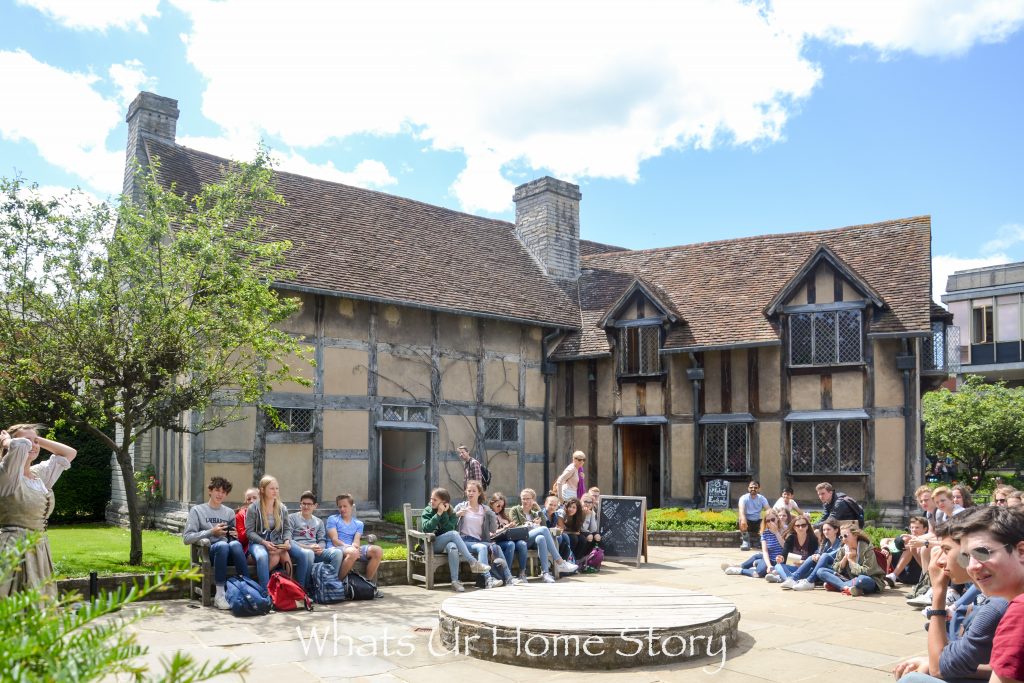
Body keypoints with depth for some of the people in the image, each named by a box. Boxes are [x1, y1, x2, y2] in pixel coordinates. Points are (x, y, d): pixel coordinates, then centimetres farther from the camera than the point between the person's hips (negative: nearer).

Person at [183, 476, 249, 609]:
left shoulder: (230, 512, 24)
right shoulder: (197, 510, 12)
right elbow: (187, 538, 1)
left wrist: (235, 535, 3)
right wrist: (211, 532, -9)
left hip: (228, 553, 3)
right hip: (208, 551, -3)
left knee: (235, 544, -35)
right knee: (222, 545, -38)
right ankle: (219, 595, -38)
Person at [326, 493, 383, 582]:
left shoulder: (359, 524, 23)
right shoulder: (332, 519, 13)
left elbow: (357, 540, 6)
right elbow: (334, 540, -1)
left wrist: (355, 545, -20)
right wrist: (349, 547, -19)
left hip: (353, 549, 4)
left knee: (378, 550, -21)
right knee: (353, 552, -40)